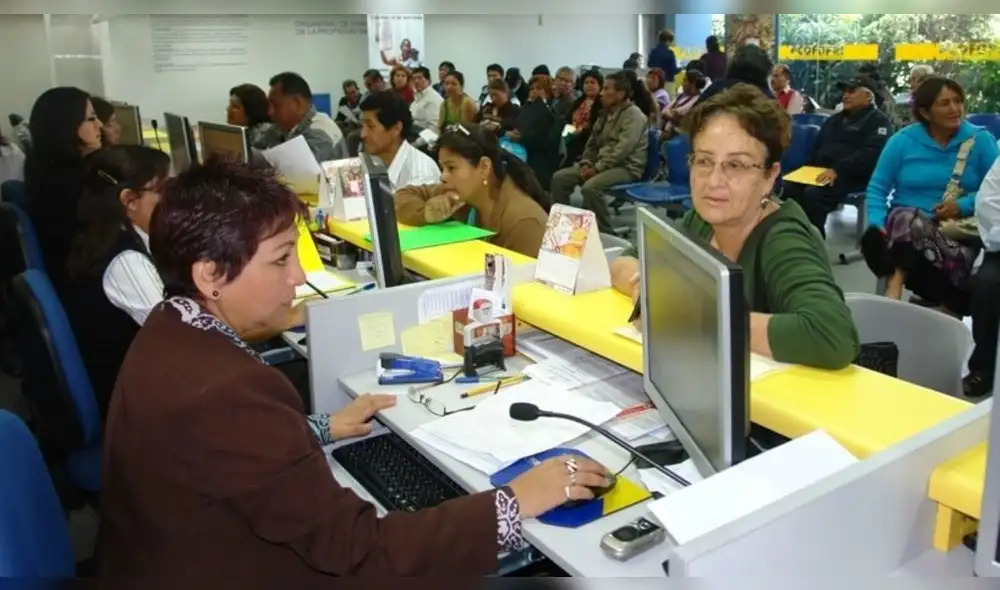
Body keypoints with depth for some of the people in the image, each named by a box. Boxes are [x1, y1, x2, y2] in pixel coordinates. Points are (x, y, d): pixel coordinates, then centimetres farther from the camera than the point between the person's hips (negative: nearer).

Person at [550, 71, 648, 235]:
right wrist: (586, 163, 1)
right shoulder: (606, 113, 16)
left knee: (590, 187, -35)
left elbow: (623, 149, -22)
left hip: (626, 167, -9)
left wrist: (597, 168, -22)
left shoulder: (634, 115, -11)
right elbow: (592, 142, 21)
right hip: (600, 164, 9)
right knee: (559, 178, -6)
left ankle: (606, 233, -22)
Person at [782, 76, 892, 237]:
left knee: (813, 194, -33)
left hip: (852, 177, -7)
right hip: (821, 171, 7)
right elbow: (817, 147, 29)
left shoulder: (878, 121, 2)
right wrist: (808, 168, 7)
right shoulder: (834, 119, 27)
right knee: (788, 188, -20)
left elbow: (871, 154, -14)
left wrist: (839, 170, -25)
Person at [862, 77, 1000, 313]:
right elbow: (877, 188, 3)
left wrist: (964, 205, -15)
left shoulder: (980, 140, 5)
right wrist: (877, 225, -14)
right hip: (905, 223, 0)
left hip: (959, 229, 0)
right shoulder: (903, 140, 4)